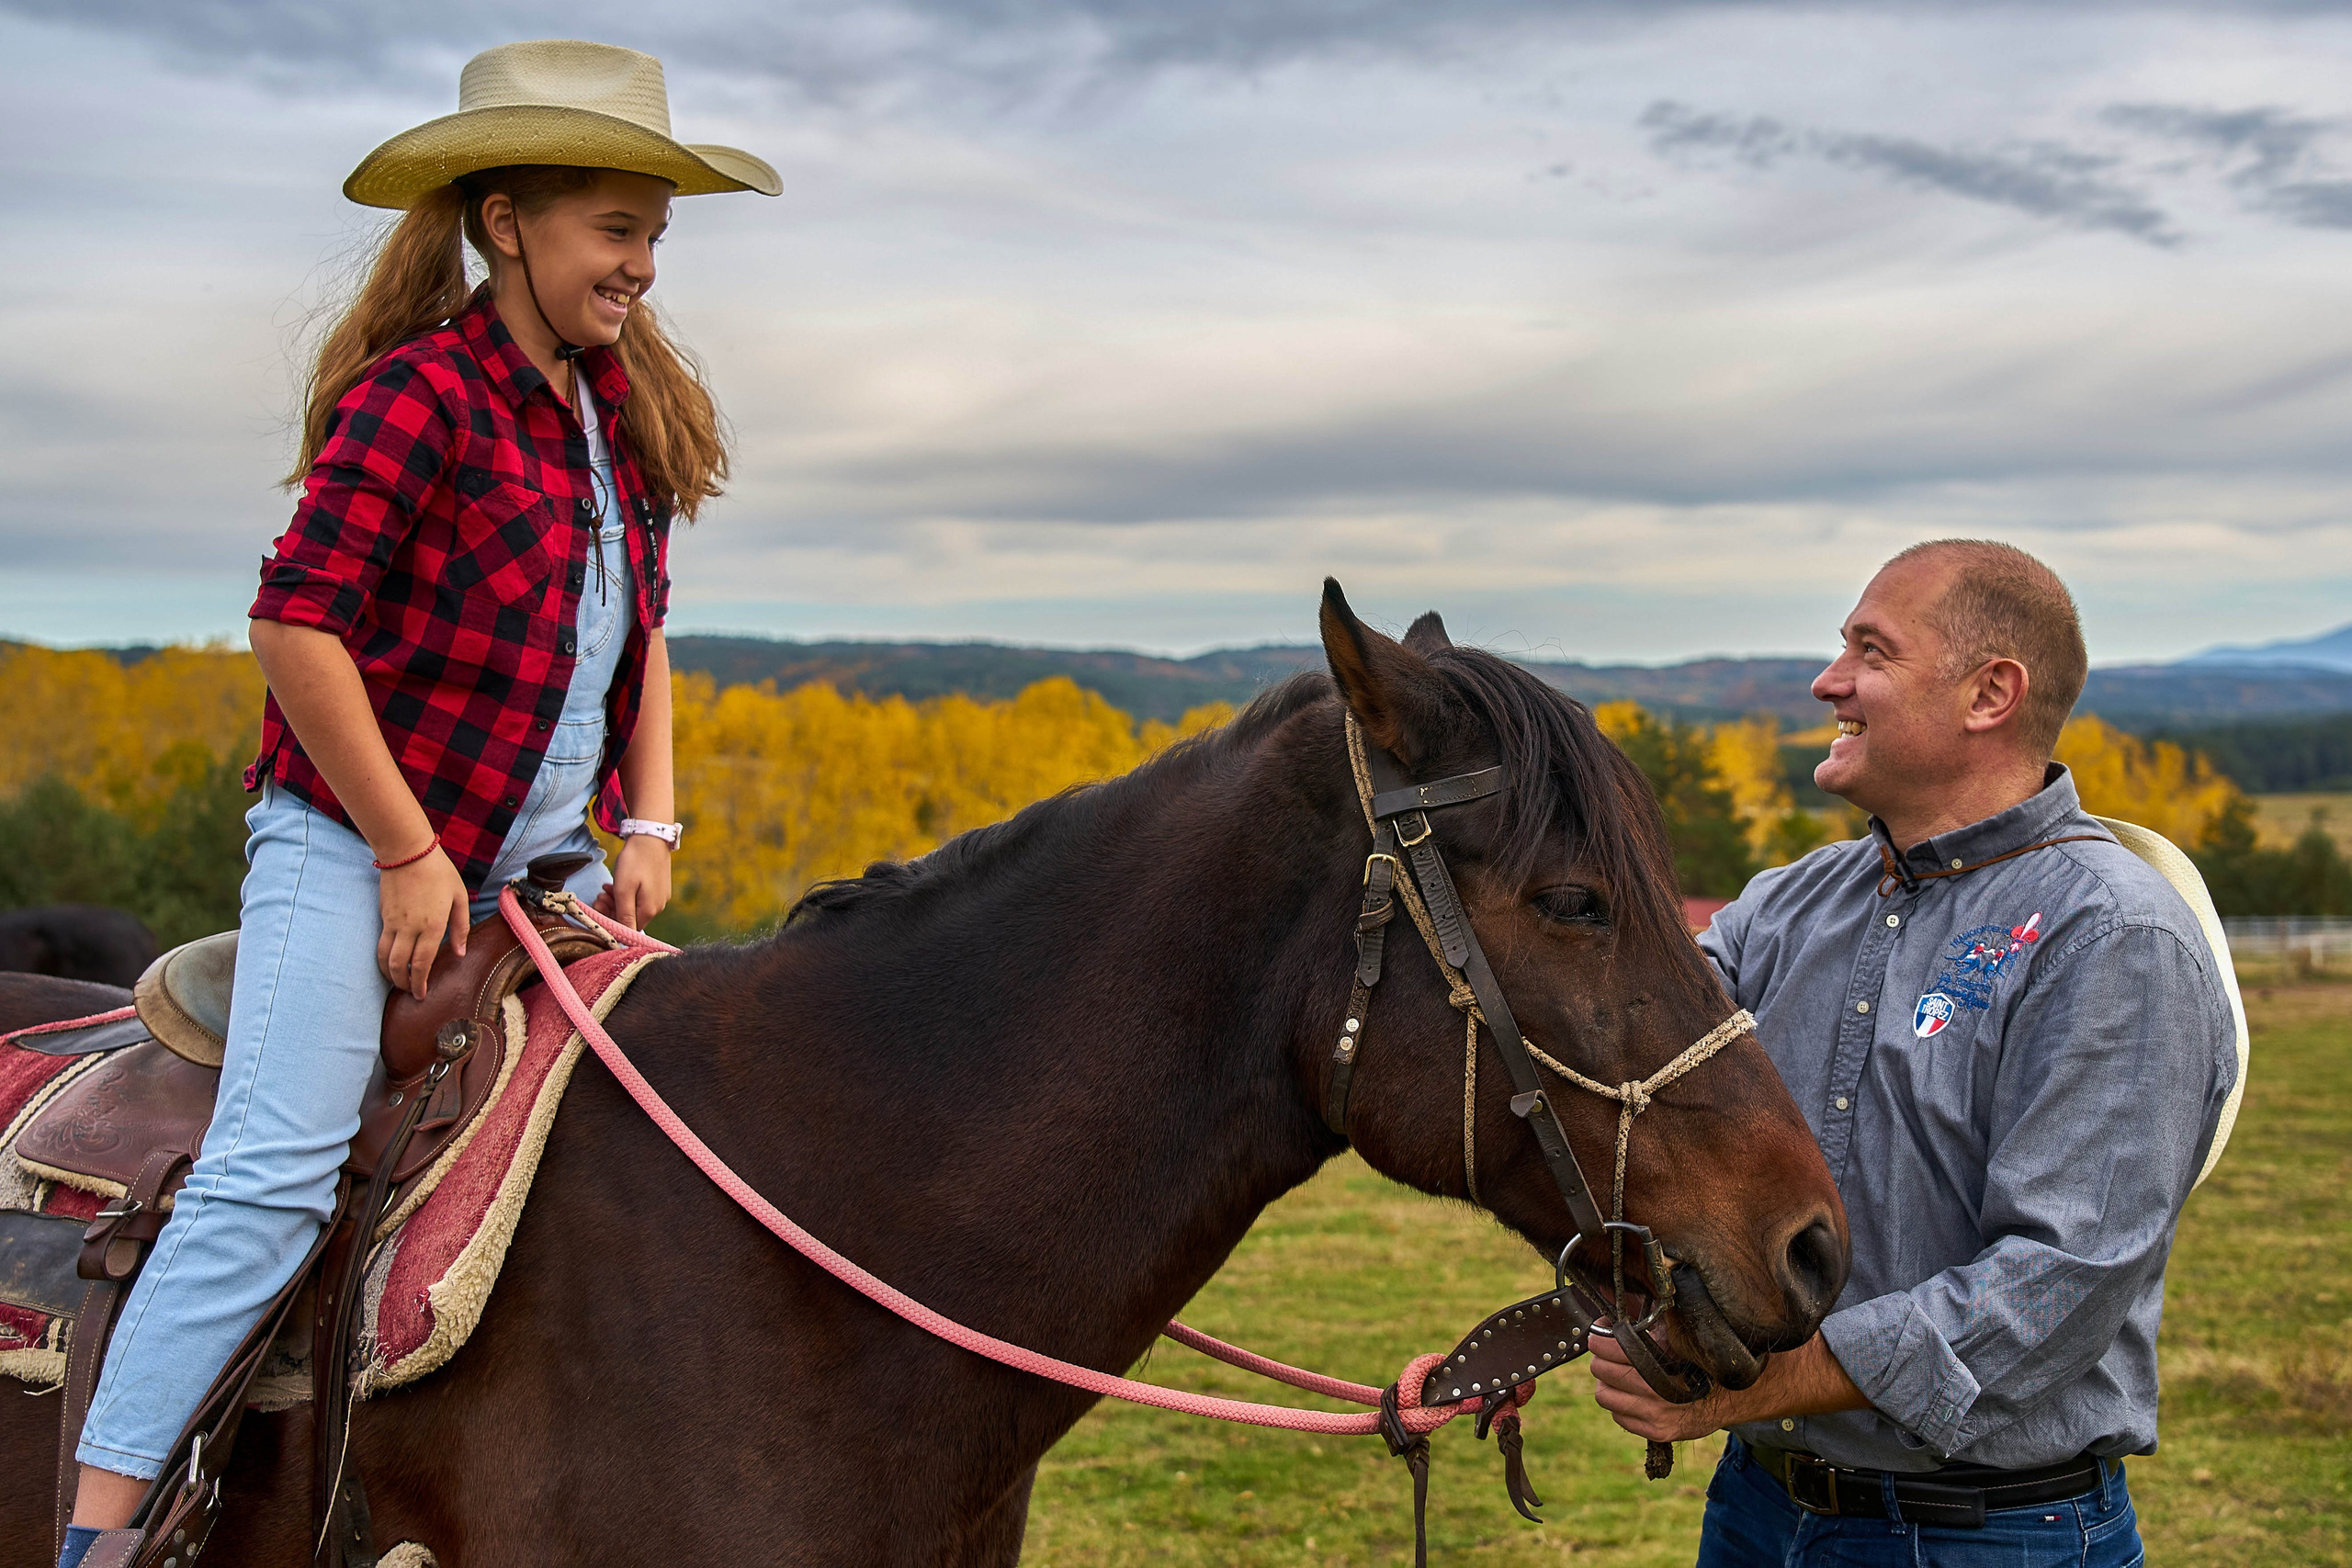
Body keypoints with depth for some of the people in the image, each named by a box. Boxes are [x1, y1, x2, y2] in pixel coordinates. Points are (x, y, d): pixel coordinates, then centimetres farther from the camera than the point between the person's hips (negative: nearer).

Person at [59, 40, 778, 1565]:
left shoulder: (624, 408, 10)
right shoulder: (419, 393, -14)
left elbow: (641, 632, 19)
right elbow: (297, 623, -18)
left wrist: (648, 824, 7)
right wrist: (410, 855, -15)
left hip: (542, 857, 8)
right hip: (356, 840, -7)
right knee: (277, 1167, -16)